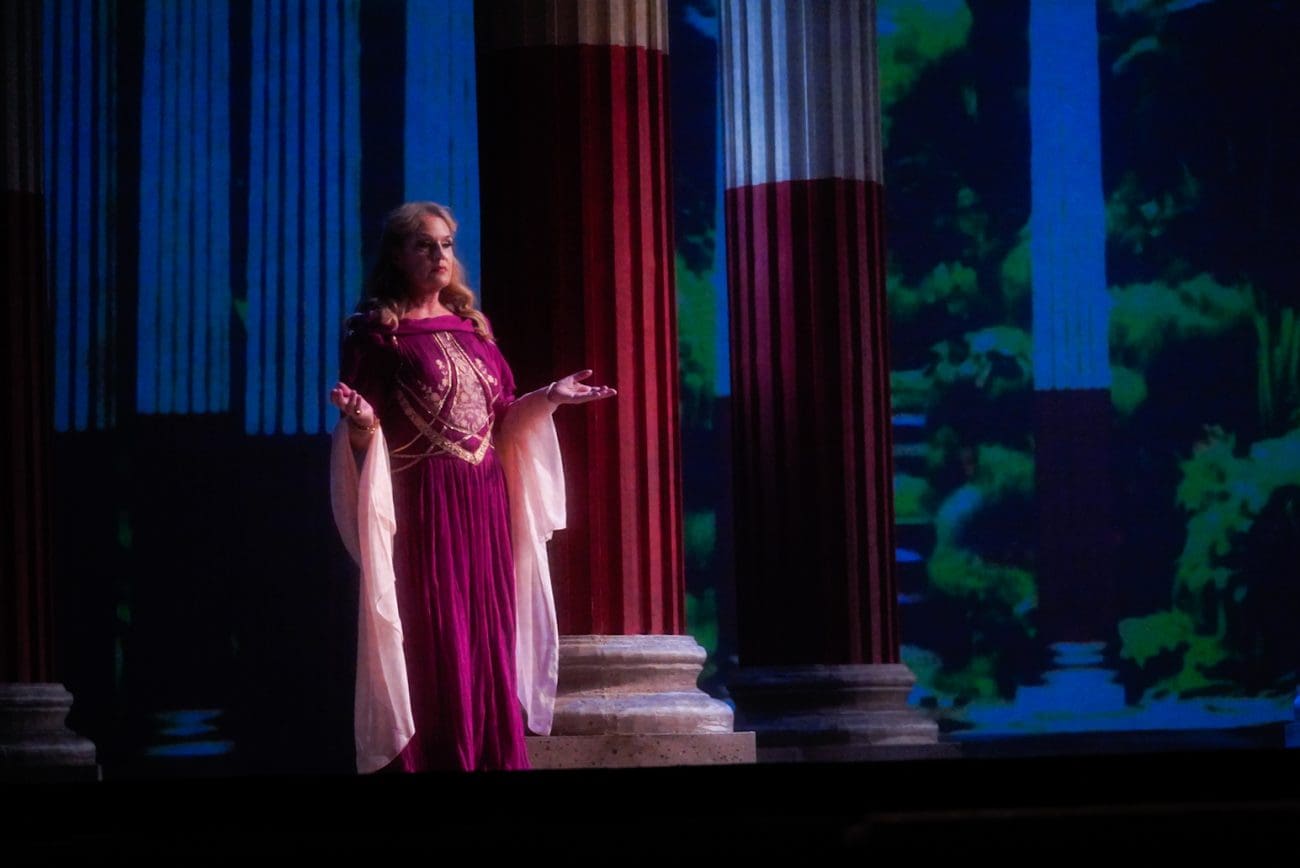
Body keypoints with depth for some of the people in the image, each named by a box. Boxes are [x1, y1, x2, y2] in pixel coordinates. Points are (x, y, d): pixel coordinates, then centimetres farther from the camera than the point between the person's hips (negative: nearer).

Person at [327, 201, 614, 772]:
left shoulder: (470, 327, 16)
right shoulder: (377, 330, -1)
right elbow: (363, 432, -6)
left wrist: (549, 398, 8)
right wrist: (359, 420, -28)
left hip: (484, 501, 6)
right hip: (422, 503, -6)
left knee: (489, 637, 4)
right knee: (431, 644, -8)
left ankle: (493, 760, 9)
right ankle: (429, 762, -3)